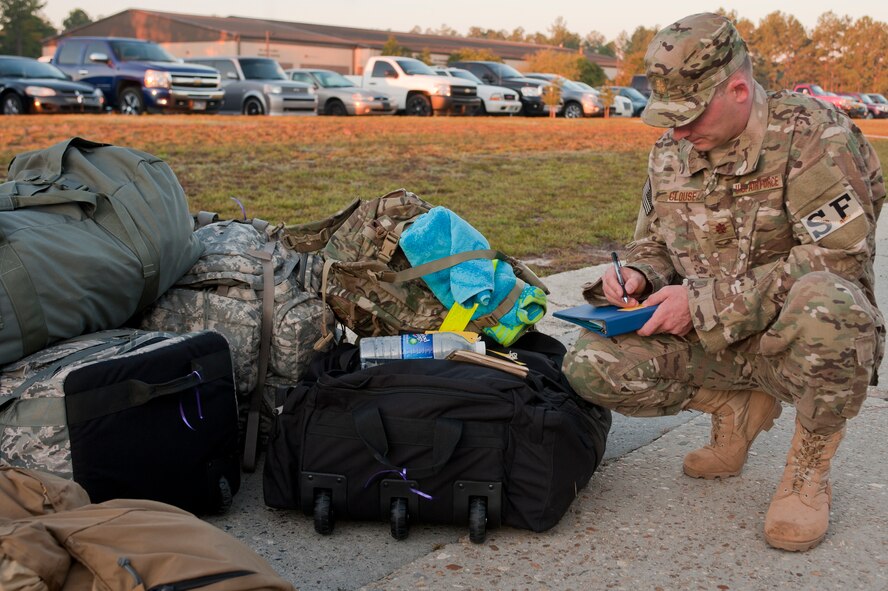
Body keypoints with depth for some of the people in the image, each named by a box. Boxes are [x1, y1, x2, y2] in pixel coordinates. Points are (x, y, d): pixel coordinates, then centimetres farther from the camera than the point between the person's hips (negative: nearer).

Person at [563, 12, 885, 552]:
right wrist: (637, 275, -8)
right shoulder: (670, 153, 6)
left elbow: (840, 255, -23)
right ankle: (741, 407, 8)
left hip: (791, 338, -5)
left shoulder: (812, 133, -15)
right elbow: (653, 243, 18)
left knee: (824, 302, -42)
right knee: (591, 365, -17)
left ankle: (810, 465, -11)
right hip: (711, 341, 6)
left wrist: (706, 300, -24)